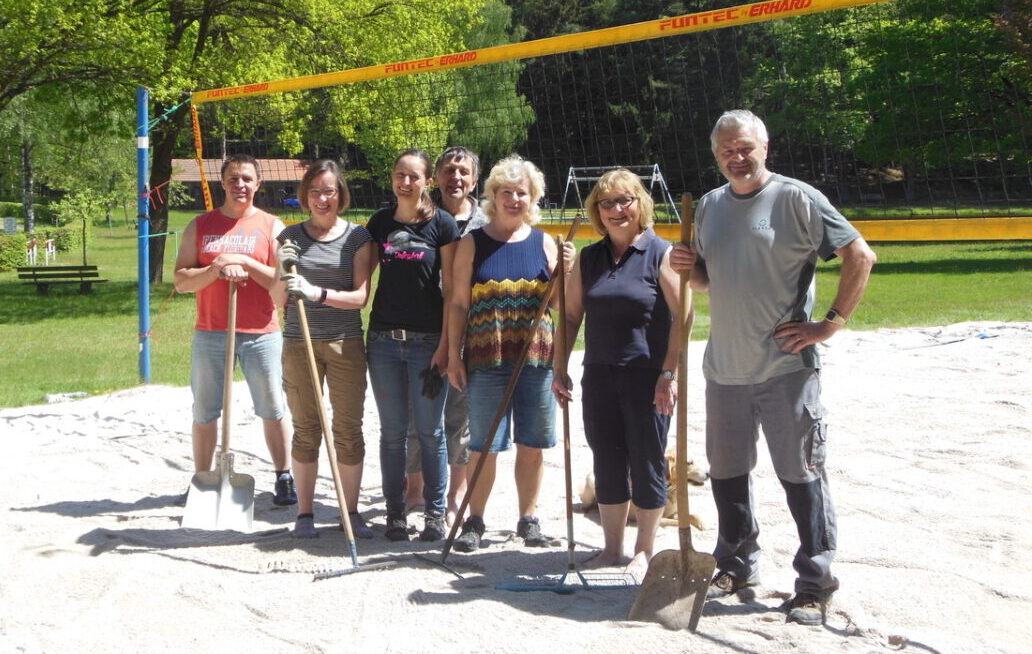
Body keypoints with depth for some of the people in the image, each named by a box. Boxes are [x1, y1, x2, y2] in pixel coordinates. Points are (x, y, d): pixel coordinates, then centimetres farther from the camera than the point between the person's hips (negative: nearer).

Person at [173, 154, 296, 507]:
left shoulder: (271, 227, 3)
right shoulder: (200, 226, 7)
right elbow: (181, 280, 0)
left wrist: (245, 262, -15)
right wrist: (218, 269, -16)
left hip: (261, 334, -1)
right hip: (210, 334, 2)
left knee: (273, 410, 4)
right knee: (204, 412, 6)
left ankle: (284, 478, 15)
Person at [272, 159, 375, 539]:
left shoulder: (357, 237, 0)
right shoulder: (290, 237, 5)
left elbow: (360, 296, -8)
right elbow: (278, 301, 7)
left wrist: (317, 293, -21)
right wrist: (285, 275, -13)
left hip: (346, 344, -1)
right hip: (299, 343, 1)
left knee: (348, 429, 3)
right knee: (305, 429, 6)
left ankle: (351, 512, 12)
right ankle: (304, 512, 14)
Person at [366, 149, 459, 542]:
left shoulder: (442, 224, -4)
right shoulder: (380, 222, 7)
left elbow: (451, 289, -5)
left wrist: (444, 346, -10)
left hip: (427, 340, -3)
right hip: (384, 338, 3)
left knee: (430, 431, 2)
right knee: (392, 431, 7)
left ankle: (435, 512, 13)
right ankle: (395, 512, 15)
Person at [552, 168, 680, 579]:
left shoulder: (661, 254, -5)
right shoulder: (589, 259, 10)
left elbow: (683, 317, -9)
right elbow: (571, 315, 13)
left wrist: (669, 375, -14)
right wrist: (560, 370, 8)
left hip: (647, 377, -5)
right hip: (599, 376, 5)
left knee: (646, 463, 4)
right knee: (607, 463, 10)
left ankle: (645, 550, 16)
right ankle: (612, 548, 22)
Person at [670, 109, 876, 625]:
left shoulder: (797, 199, -7)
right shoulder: (709, 207, 12)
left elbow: (860, 257, -9)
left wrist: (830, 324, -12)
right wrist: (689, 268, -1)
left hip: (786, 367, -6)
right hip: (725, 367, 6)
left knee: (801, 475, -2)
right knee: (727, 472, 15)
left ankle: (815, 584, 5)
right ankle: (736, 565, 31)